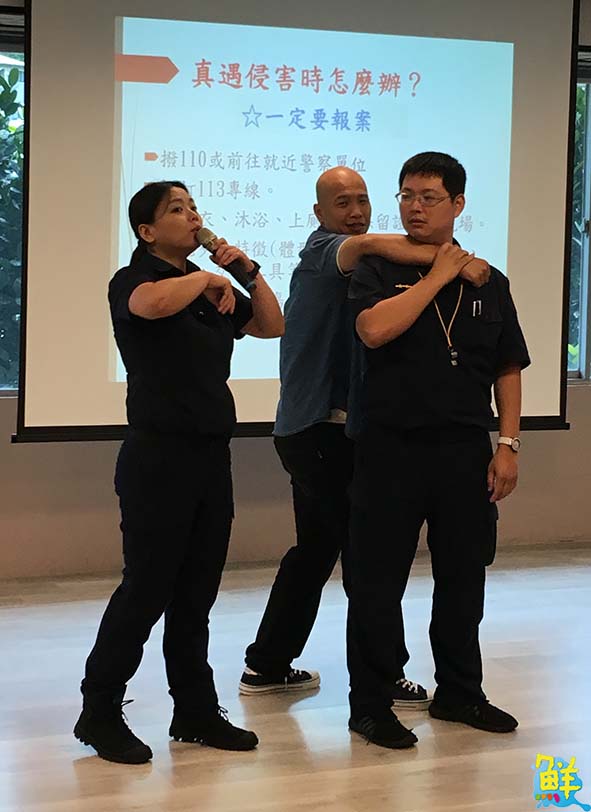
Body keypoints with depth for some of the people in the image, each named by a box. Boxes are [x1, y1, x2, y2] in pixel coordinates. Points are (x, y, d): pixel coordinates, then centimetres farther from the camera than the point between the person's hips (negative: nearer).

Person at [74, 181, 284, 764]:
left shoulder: (209, 286, 15)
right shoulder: (132, 280, -6)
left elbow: (271, 326, 19)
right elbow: (152, 304, -30)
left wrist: (247, 272, 5)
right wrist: (208, 280, -14)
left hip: (211, 454, 7)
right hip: (159, 455, -7)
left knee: (196, 593, 11)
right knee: (147, 588, -5)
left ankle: (196, 711, 19)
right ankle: (99, 713, 6)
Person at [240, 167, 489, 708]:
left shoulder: (356, 268, 19)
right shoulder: (322, 251, -10)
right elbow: (372, 244, -33)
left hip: (317, 430, 10)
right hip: (321, 431, -10)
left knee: (316, 548, 15)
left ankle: (267, 666, 22)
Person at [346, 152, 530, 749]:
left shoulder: (488, 283, 9)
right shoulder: (379, 271, 0)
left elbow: (508, 370, 11)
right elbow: (374, 329, -20)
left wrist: (507, 444, 2)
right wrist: (437, 277, -14)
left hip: (465, 451, 3)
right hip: (391, 447, -3)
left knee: (463, 576, 12)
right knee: (378, 580, 1)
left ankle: (459, 692, 27)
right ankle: (369, 704, 11)